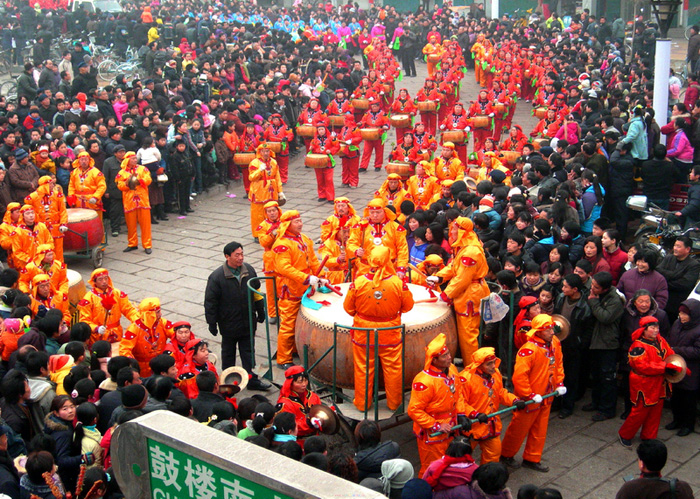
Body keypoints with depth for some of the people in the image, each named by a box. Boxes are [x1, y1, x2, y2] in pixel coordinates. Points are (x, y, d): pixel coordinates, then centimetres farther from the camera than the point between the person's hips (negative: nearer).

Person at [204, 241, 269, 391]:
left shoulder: (249, 270, -3)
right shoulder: (217, 276, -17)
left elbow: (257, 292, 10)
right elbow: (210, 302, -11)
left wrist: (260, 311, 14)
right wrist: (212, 322, -9)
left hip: (248, 321, 3)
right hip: (229, 324, -3)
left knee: (248, 351, 11)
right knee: (228, 353, 14)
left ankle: (252, 379, 20)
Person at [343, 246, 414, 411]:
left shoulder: (358, 282, -17)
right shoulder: (398, 283, -18)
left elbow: (348, 307, -4)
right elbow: (407, 306, -3)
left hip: (363, 334, 0)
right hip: (390, 334, 0)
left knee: (363, 369, 14)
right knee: (393, 369, 15)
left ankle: (362, 403, 27)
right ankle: (394, 402, 28)